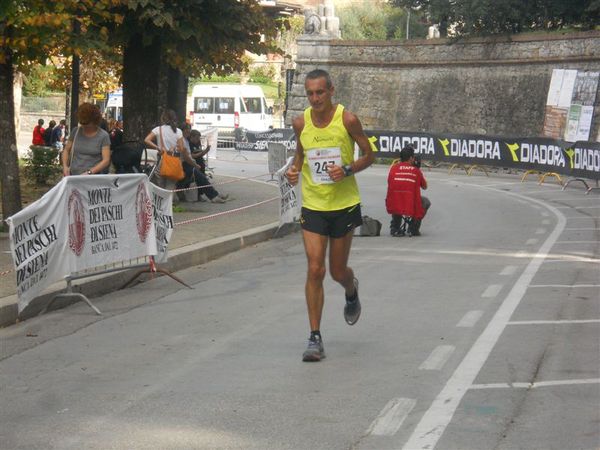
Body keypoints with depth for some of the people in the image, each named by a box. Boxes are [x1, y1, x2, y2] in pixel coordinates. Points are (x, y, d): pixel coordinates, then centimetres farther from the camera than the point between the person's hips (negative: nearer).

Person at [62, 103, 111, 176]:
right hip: (73, 176, 3)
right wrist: (65, 166, 4)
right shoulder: (76, 132, 11)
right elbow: (66, 150, 22)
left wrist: (90, 172, -16)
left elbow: (106, 160, -5)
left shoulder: (103, 136, 0)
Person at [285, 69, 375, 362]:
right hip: (312, 205, 2)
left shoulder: (347, 120, -10)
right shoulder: (301, 123, -1)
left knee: (338, 271, 9)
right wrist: (295, 169, -4)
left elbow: (369, 155, -1)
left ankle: (352, 291, 47)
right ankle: (315, 338, -2)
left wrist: (347, 170, -19)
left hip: (344, 204, -2)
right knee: (315, 270, -8)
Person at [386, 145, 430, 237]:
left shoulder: (394, 168, 5)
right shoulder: (416, 170, 2)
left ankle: (395, 228, 28)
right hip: (412, 207, -2)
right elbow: (425, 187, 17)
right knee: (426, 202, 28)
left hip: (393, 207, 2)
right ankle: (414, 228, 19)